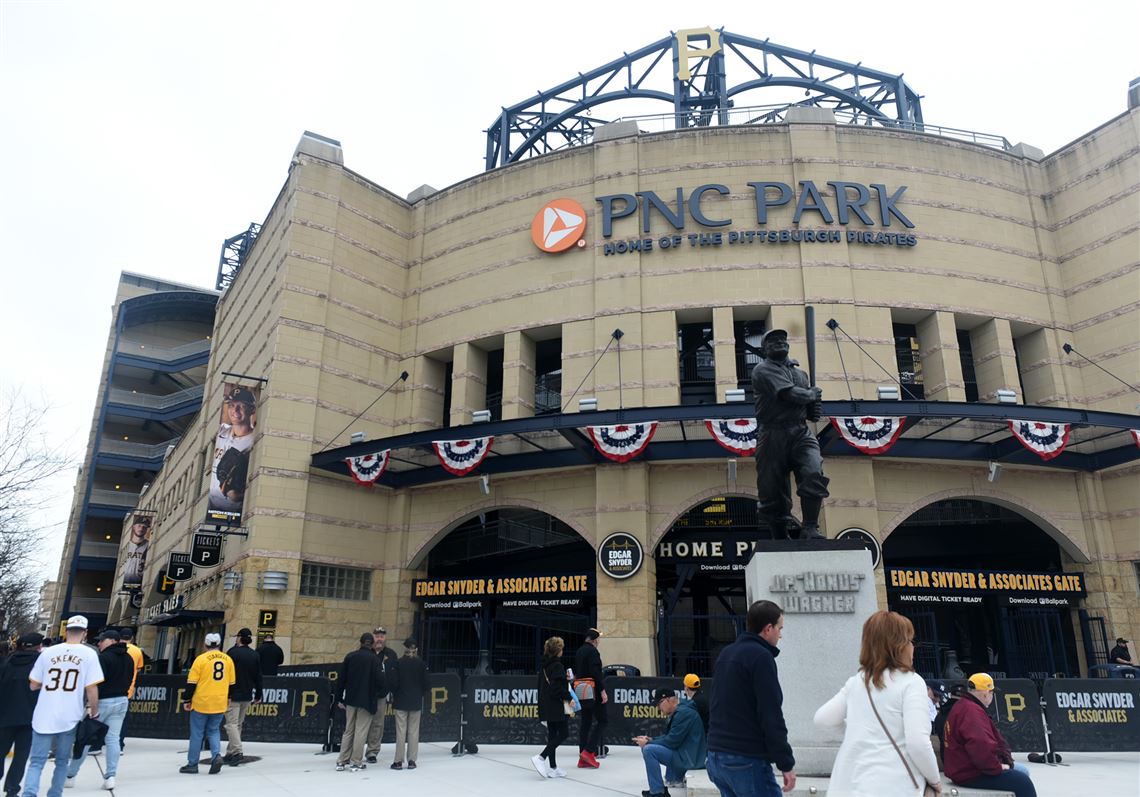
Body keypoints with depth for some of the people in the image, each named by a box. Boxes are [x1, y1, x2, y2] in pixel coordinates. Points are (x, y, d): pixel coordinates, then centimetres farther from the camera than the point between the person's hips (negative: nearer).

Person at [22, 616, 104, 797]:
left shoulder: (48, 652, 2)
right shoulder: (89, 654, -5)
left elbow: (34, 686, 7)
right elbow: (92, 689, -8)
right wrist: (94, 713, 5)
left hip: (44, 716, 1)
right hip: (70, 718, -1)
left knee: (37, 761, 4)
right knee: (62, 761, 17)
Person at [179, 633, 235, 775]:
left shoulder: (201, 659, -9)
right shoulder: (228, 659, 4)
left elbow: (191, 682, -9)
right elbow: (231, 682, 11)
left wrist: (187, 700, 2)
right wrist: (228, 698, 24)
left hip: (201, 703, -3)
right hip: (220, 703, 3)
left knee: (197, 734, 9)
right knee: (214, 731, 15)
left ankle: (192, 764, 15)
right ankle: (216, 755, -5)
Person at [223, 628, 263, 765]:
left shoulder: (232, 652, -9)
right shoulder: (255, 655, 9)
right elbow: (258, 677, 11)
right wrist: (258, 695, 17)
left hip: (233, 695, -6)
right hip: (247, 696, 6)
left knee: (231, 723, -5)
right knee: (238, 724, 14)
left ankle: (237, 752, -16)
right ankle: (230, 753, 19)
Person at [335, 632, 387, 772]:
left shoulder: (350, 657, 2)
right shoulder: (374, 659, -9)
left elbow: (341, 679, 3)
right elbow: (380, 680, -13)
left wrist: (339, 698, 11)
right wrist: (384, 690, 8)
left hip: (351, 699, 4)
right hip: (367, 700, -4)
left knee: (348, 730, 14)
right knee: (361, 731, 3)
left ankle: (342, 761, 16)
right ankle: (356, 762, 5)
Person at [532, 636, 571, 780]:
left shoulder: (543, 666, 11)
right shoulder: (557, 665, -15)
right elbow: (558, 687, -21)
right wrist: (568, 698, -10)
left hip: (546, 706, 9)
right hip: (558, 706, -9)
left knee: (552, 735, 13)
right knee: (563, 733, -1)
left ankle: (552, 768, 15)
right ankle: (541, 758, -11)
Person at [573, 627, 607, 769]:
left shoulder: (579, 651, 16)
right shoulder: (592, 651, -11)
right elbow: (596, 673, -19)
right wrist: (602, 691, -18)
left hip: (580, 690, 9)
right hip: (592, 690, -9)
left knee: (585, 722, 10)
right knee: (601, 721, -2)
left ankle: (583, 758, 10)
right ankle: (589, 751, -12)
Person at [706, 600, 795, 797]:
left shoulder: (726, 654, 14)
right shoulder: (761, 656, -13)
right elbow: (771, 716, -16)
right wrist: (786, 764, -11)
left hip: (716, 755, 9)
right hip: (747, 761, -9)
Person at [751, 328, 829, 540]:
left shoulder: (800, 373, 24)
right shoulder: (763, 370, 1)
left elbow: (808, 405, 33)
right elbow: (790, 394, -13)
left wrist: (812, 410, 9)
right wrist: (813, 394, 5)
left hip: (801, 433, 5)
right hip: (773, 434, -4)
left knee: (814, 474, -22)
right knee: (773, 491, -1)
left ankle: (810, 529, -19)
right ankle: (780, 537, 12)